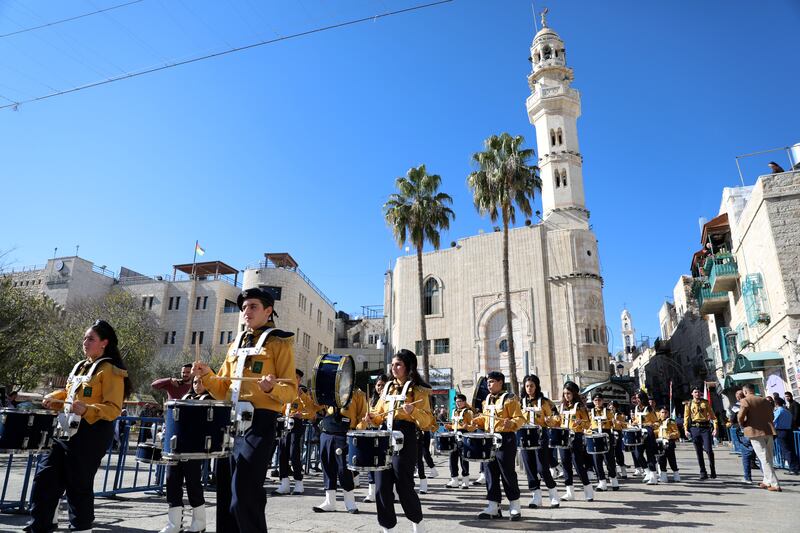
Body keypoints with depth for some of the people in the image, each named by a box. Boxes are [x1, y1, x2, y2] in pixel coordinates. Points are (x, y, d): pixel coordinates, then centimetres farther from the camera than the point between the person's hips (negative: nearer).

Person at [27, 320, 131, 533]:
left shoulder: (110, 371, -12)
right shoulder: (80, 366, 14)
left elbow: (113, 409, -17)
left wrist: (87, 410, -31)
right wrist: (54, 398, 8)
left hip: (92, 435, -8)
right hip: (67, 431, 8)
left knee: (79, 485, 2)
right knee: (44, 477, 9)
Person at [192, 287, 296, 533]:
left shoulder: (280, 342, -2)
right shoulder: (236, 344, 19)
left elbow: (290, 391, -8)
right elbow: (223, 390, 18)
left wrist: (272, 388, -28)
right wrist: (206, 375, 0)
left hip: (259, 423, -7)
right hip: (230, 423, 7)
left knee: (244, 496, -9)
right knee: (225, 493, 13)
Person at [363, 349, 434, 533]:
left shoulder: (418, 390, -3)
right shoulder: (388, 387, 14)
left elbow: (427, 420, -9)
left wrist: (413, 411, -27)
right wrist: (372, 417, -3)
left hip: (405, 439, -5)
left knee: (404, 485, -2)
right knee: (382, 486, 3)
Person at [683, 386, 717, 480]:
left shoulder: (705, 402, 7)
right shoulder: (689, 404, 9)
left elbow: (712, 415, 6)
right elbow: (686, 417, 9)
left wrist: (715, 428, -4)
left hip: (705, 427, -1)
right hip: (694, 429, 1)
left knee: (709, 449, -9)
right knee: (699, 452, 5)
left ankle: (713, 470, 11)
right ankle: (703, 473, 13)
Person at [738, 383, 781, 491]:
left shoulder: (745, 401, -5)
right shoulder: (765, 401, 14)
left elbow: (740, 417, -13)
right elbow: (771, 416, 16)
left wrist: (742, 426, 6)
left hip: (755, 432, -6)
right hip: (768, 431, 6)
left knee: (764, 459, -3)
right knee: (768, 458, 15)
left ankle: (775, 484, -6)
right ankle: (767, 481, 23)